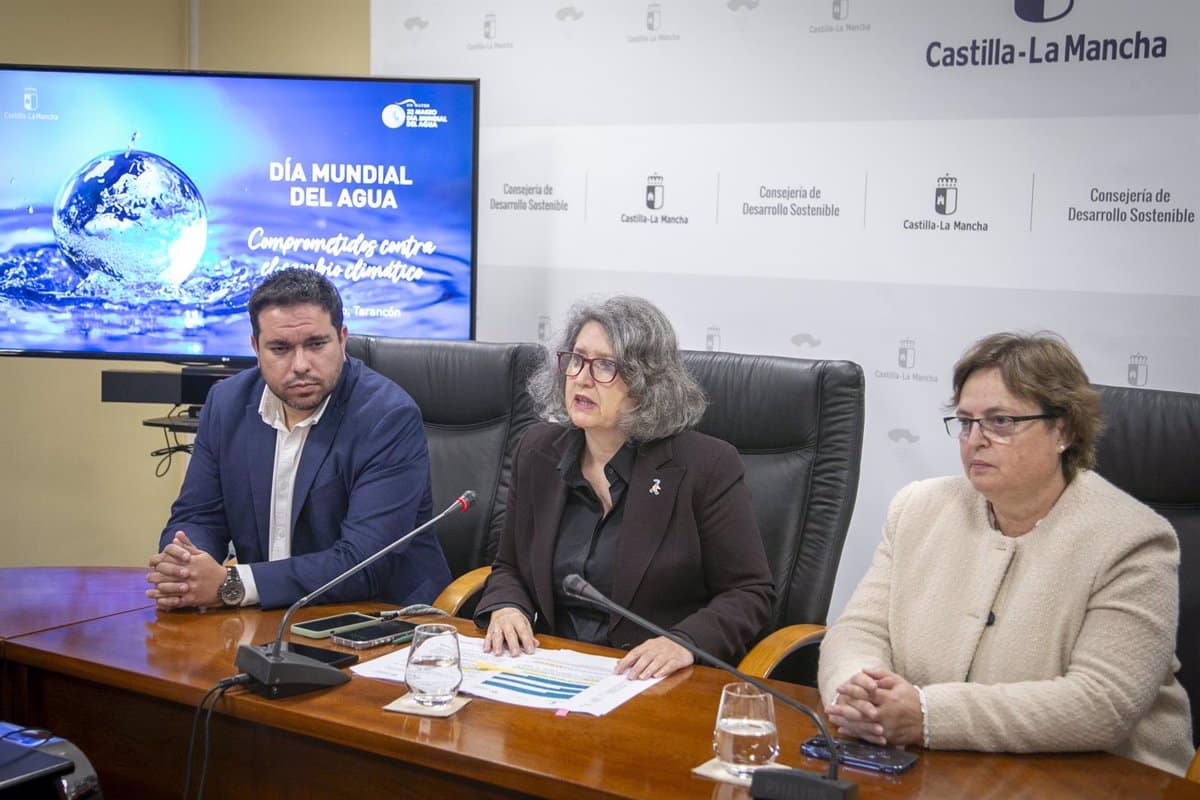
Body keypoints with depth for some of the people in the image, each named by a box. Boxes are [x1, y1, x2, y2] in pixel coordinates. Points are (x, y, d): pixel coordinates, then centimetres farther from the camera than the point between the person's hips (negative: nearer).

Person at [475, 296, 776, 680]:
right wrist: (506, 608, -4)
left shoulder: (706, 465, -6)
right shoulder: (537, 451, 9)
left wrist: (686, 641, -20)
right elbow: (508, 567, 19)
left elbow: (750, 592, -3)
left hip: (659, 686, -4)